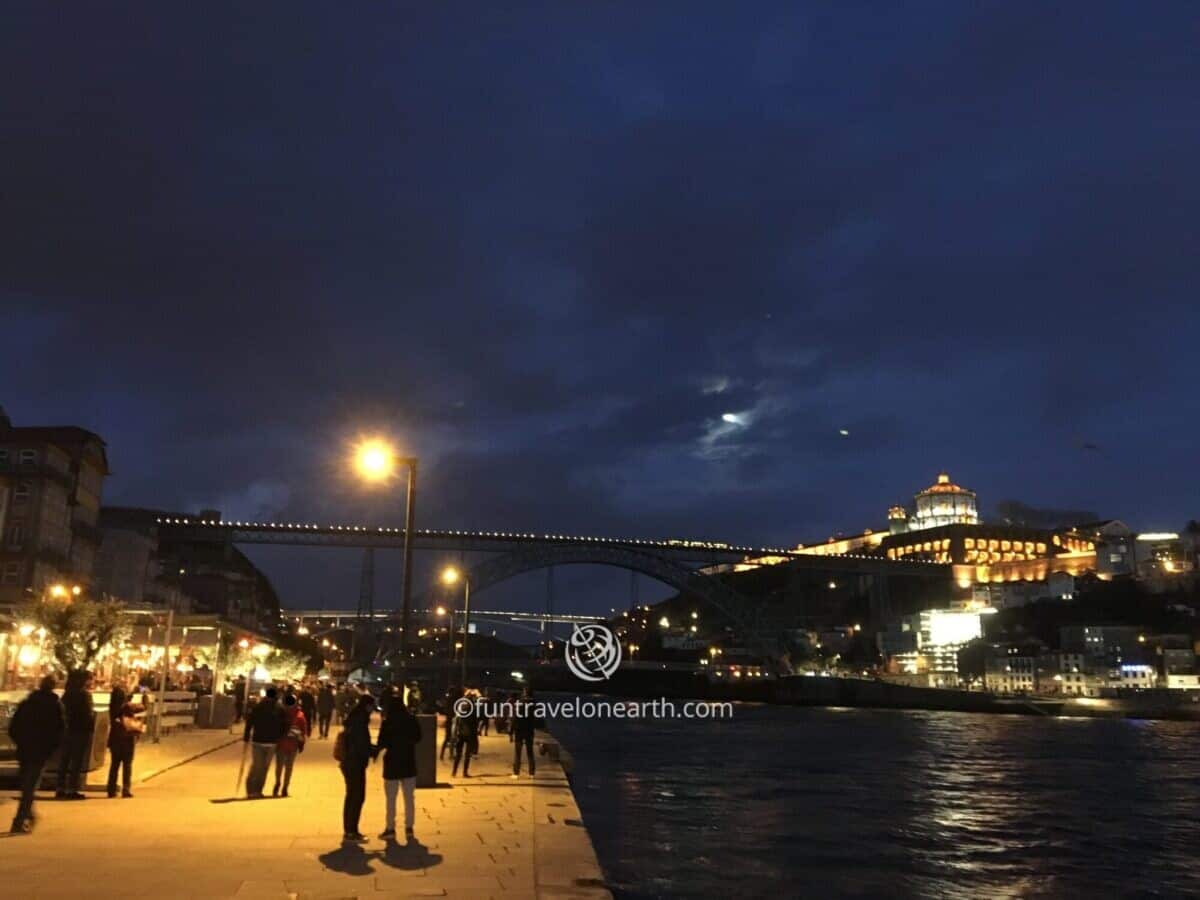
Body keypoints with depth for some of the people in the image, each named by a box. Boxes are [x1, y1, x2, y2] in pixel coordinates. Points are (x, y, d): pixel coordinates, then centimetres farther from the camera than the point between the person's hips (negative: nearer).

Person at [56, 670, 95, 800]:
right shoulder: (84, 694, -13)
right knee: (77, 761, -2)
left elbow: (63, 711, 12)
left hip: (68, 729, 7)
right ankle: (72, 790, -2)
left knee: (64, 760, 12)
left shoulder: (67, 694, 9)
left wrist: (64, 726, 16)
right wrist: (91, 728, -5)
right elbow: (88, 714, -15)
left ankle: (61, 788, 15)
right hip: (80, 730, -7)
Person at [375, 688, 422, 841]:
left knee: (391, 799, 7)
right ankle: (409, 828, 14)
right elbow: (418, 738, 8)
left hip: (392, 763, -4)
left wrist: (376, 749, 8)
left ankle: (390, 829, 10)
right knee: (409, 798, 11)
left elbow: (382, 743, -13)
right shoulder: (412, 719, -2)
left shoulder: (388, 722, -14)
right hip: (409, 763, 4)